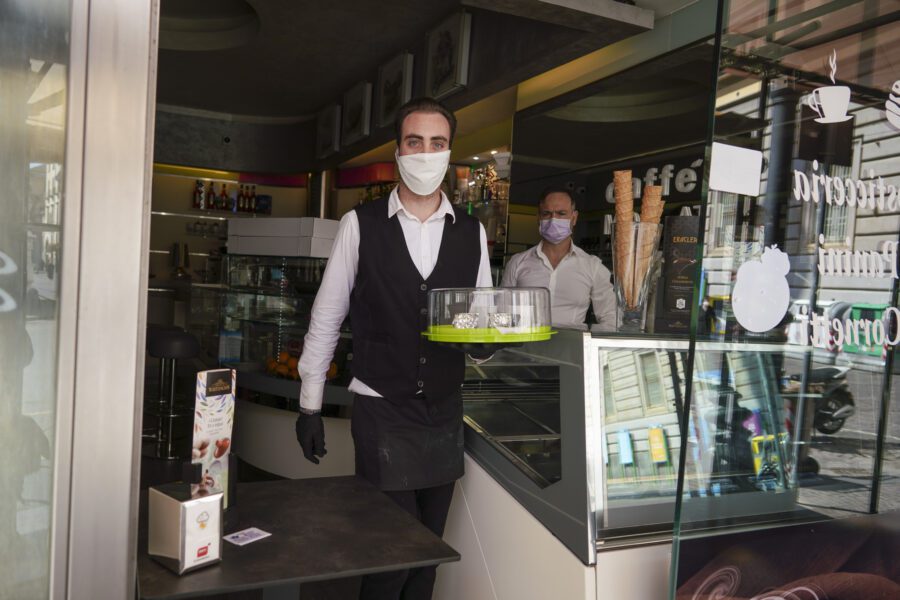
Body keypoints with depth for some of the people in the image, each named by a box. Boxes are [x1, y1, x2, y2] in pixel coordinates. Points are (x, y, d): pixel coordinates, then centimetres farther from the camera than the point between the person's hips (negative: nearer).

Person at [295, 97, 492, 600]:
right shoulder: (360, 224, -4)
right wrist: (310, 406, 1)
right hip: (381, 409, -3)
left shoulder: (472, 232, 3)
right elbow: (326, 317, 0)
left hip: (445, 409, 3)